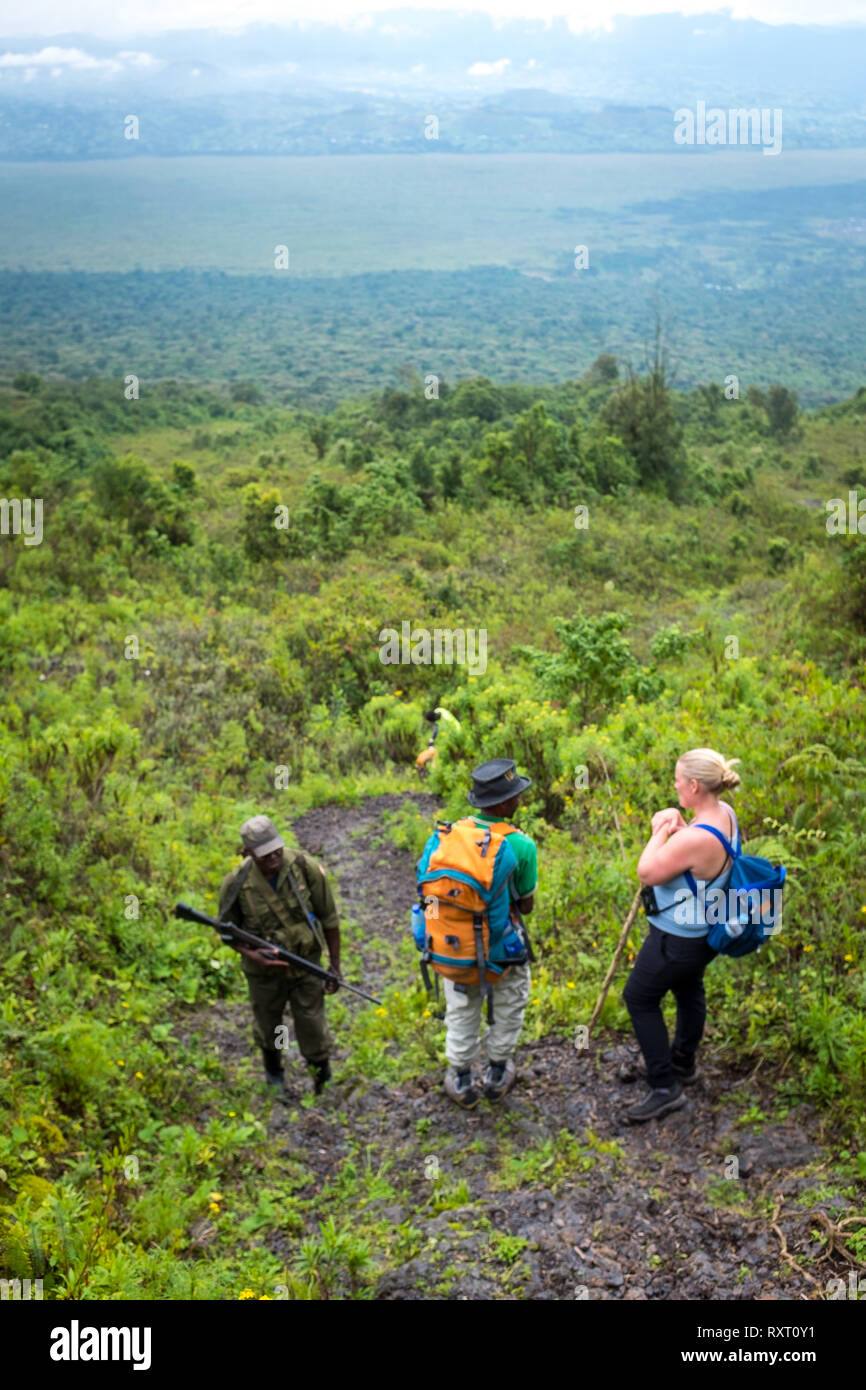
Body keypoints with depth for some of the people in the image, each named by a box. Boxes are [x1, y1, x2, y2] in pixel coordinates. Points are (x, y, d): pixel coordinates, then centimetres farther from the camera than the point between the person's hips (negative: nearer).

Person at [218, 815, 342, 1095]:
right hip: (264, 970, 1)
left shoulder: (305, 867, -23)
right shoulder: (236, 884, -23)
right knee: (267, 1024, 22)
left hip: (306, 963, -1)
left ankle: (322, 1079, 37)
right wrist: (251, 954, -24)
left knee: (312, 1027, 7)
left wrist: (335, 965, -6)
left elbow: (329, 918, -11)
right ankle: (273, 1069, 55)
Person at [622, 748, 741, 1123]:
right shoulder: (725, 813, -9)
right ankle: (684, 1063, 50)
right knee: (689, 989, 28)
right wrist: (673, 827, -10)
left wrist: (661, 831, -14)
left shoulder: (694, 839, -37)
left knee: (639, 998, 8)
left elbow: (647, 874, -25)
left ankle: (665, 1088, 15)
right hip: (705, 930, 9)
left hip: (677, 940, -9)